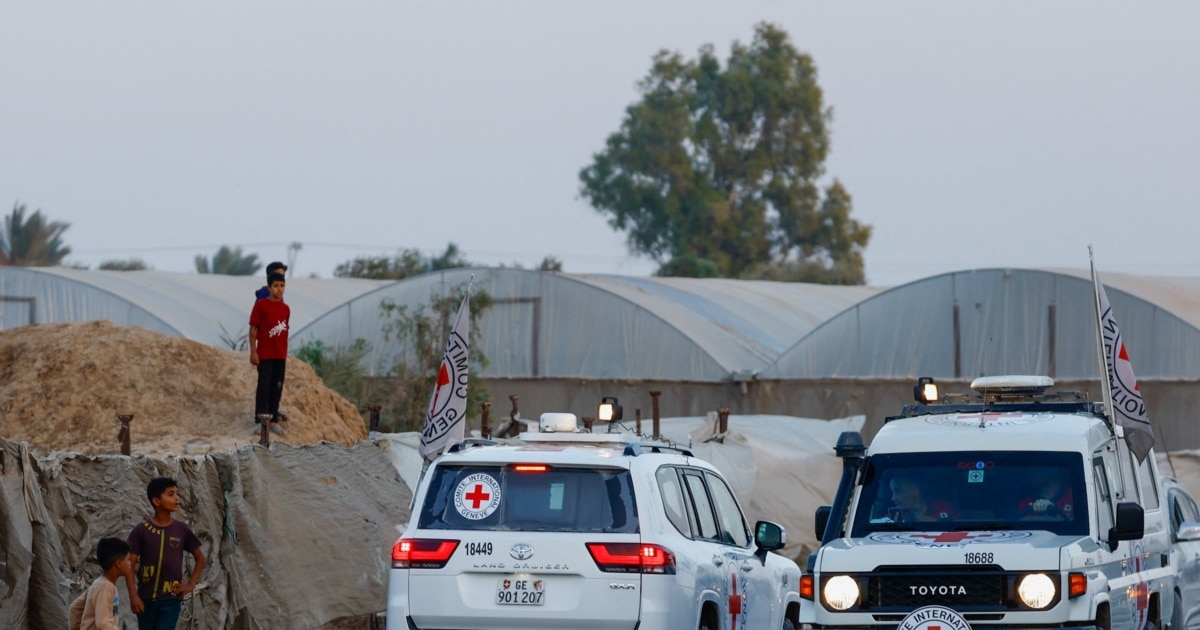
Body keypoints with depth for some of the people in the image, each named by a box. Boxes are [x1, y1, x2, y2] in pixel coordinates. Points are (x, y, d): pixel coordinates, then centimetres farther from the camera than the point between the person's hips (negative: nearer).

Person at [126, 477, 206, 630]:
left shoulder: (181, 530, 2)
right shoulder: (141, 531, -3)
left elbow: (200, 558, 15)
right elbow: (130, 564, -2)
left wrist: (191, 585, 4)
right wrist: (133, 595, -12)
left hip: (171, 598, 0)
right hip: (146, 598, 0)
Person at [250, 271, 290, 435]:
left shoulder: (286, 309, 11)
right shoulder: (261, 305, -6)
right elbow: (253, 330, -6)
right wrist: (253, 351, -11)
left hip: (280, 355, 5)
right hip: (265, 354, -5)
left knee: (277, 387, 6)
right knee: (264, 384, -10)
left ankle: (273, 420, 11)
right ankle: (260, 418, -6)